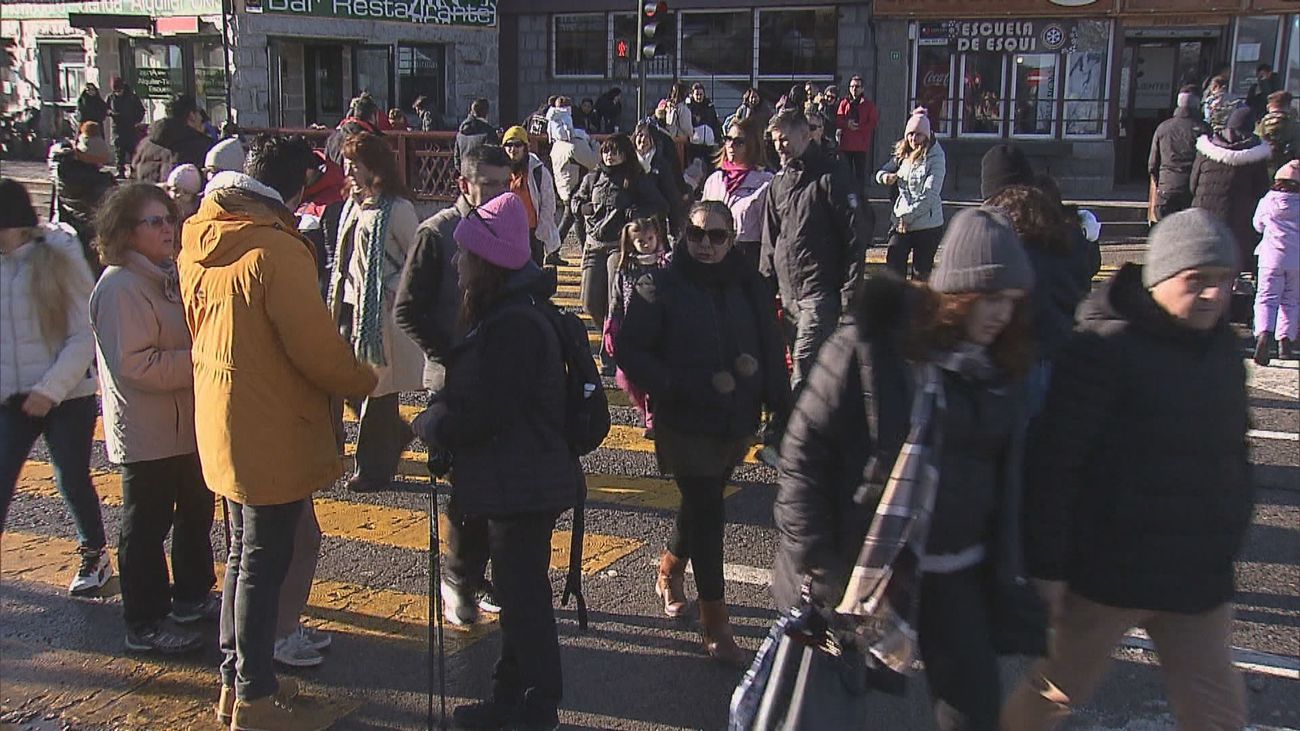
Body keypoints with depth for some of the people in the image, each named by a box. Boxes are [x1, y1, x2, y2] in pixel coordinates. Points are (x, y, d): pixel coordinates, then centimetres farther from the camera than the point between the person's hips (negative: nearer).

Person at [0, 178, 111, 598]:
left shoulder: (60, 259, -10)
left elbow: (85, 335, -11)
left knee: (72, 479, 5)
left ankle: (94, 555, 28)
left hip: (67, 394, -3)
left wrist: (51, 389, -18)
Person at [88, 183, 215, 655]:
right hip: (147, 434, -10)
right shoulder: (120, 287, -20)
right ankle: (146, 625, 14)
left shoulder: (167, 276, 12)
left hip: (186, 427, 10)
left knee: (196, 512, 21)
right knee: (146, 528, 2)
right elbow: (133, 365, -27)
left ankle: (193, 597, 38)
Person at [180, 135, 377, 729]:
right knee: (264, 563, 4)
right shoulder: (275, 250, -23)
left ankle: (235, 679, 33)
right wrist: (365, 384, -4)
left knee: (243, 553, 21)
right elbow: (317, 347, -22)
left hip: (220, 425, 8)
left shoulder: (198, 240, 3)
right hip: (271, 434, -8)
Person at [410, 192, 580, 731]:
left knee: (524, 595, 1)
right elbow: (474, 391, 18)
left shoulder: (513, 326, -24)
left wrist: (428, 423, -8)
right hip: (514, 482, 11)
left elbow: (481, 414, -25)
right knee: (516, 590, 19)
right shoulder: (502, 315, 11)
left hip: (523, 486, -11)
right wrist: (439, 414, 1)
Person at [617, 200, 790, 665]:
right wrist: (678, 388, -19)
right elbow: (629, 352, -10)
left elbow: (770, 352, 8)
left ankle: (670, 572, 47)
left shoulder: (748, 288, 4)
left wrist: (781, 407, -1)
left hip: (736, 422, 5)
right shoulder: (661, 288, -9)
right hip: (685, 423, -5)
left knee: (702, 506, 19)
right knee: (707, 512, -5)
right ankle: (715, 626, 6)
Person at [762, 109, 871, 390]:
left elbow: (857, 235, -9)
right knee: (800, 364, 12)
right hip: (788, 294, 7)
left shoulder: (831, 177, -7)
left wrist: (850, 293, -13)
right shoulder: (779, 182, 15)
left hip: (821, 293, -7)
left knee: (804, 370, -13)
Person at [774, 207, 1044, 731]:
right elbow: (803, 454, -15)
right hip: (861, 569, -4)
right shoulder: (868, 348, -16)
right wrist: (816, 567, -15)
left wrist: (1007, 570, 9)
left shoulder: (999, 365, 2)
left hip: (957, 575, 5)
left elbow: (1006, 474, 10)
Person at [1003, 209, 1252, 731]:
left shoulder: (1220, 345, 5)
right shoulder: (1105, 348, -19)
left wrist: (1231, 531, 17)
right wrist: (1046, 567, -19)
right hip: (1106, 571, -6)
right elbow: (1052, 463, -20)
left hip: (1199, 576, 7)